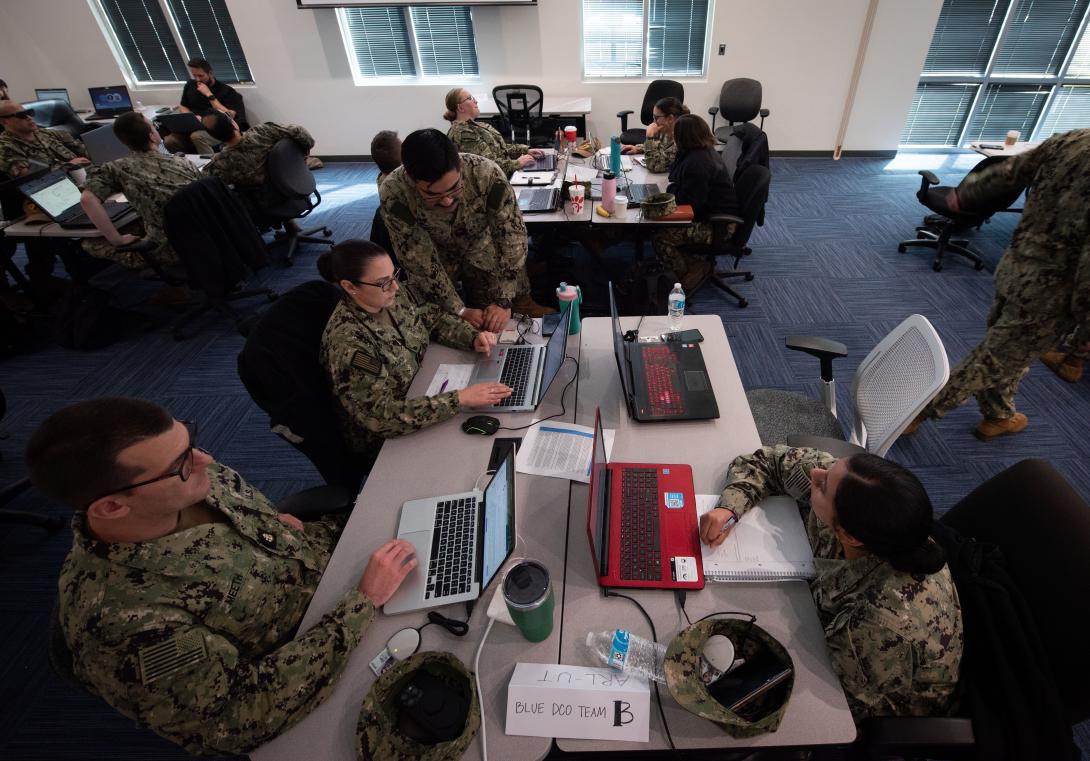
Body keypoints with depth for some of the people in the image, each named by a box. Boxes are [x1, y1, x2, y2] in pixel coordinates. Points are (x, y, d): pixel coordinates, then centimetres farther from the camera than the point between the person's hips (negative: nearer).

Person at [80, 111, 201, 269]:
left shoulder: (119, 168, -7)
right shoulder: (182, 162, 3)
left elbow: (87, 199, -19)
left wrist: (116, 239, -7)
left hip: (173, 250, -4)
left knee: (90, 242, 13)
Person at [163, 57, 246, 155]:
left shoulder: (226, 90, -3)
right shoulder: (190, 86, 15)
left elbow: (229, 117, -16)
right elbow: (183, 107, 26)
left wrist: (209, 95, -14)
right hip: (194, 128, 5)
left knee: (197, 136, -38)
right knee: (169, 140, -24)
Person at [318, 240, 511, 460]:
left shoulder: (396, 295, -11)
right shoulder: (348, 344, -32)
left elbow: (435, 318, 5)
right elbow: (382, 417, -34)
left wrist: (474, 337, -14)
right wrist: (460, 399, -39)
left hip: (424, 394, 7)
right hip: (384, 437, -6)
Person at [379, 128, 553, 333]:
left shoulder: (486, 173, -33)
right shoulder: (393, 193, -33)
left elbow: (512, 236, -26)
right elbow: (420, 261, -25)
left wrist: (504, 301, -30)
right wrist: (459, 310, -26)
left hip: (484, 250, 0)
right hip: (436, 260, 0)